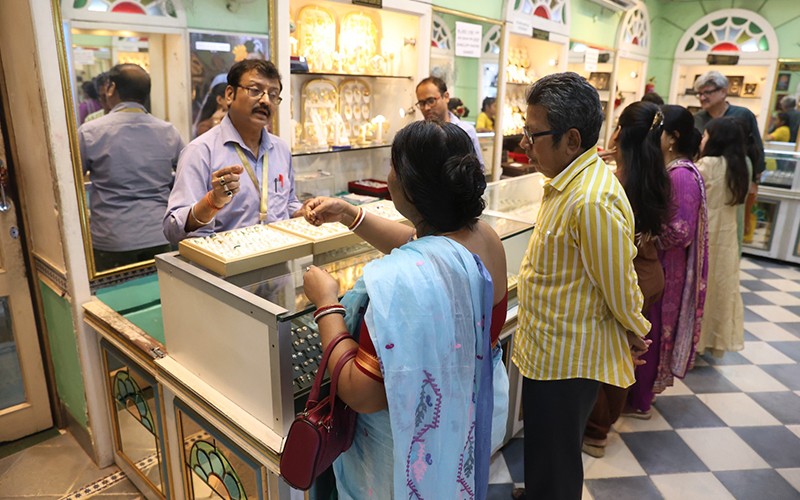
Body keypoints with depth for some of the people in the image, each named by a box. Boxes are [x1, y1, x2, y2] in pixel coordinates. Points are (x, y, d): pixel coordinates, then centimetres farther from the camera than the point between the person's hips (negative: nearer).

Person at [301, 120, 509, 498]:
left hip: (420, 445, -7)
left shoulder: (403, 281, -38)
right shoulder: (484, 236, -11)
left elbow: (360, 395, -30)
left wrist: (326, 303, -20)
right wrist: (349, 215, 7)